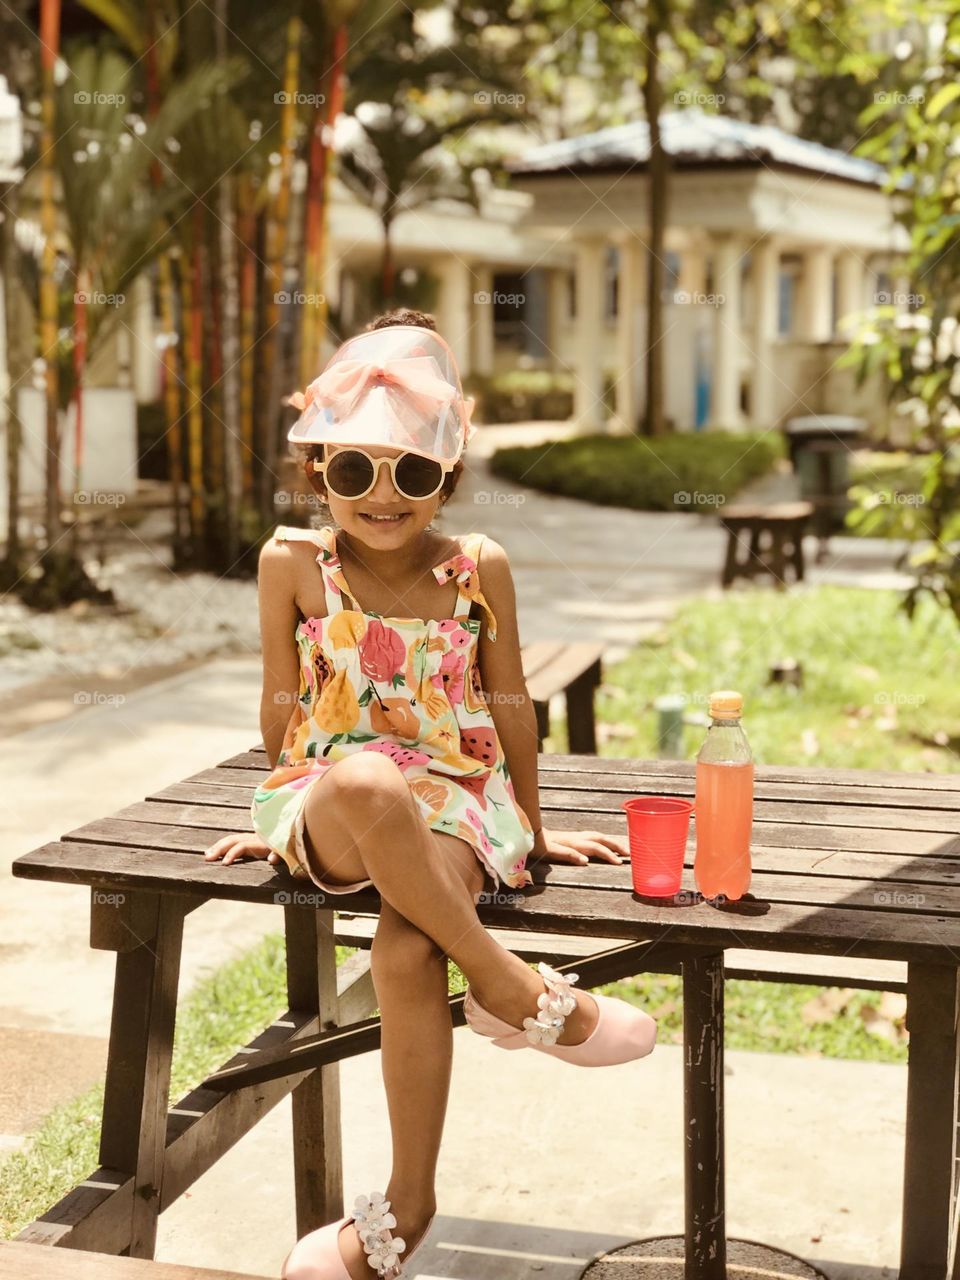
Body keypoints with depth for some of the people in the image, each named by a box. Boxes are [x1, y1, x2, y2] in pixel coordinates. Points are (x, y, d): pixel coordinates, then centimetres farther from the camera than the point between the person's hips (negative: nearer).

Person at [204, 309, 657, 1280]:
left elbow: (509, 703, 9)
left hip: (454, 802, 1)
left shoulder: (478, 567, 1)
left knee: (405, 952, -31)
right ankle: (507, 983, -24)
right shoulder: (293, 562, 0)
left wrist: (535, 833, 15)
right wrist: (286, 816, 15)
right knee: (366, 780, -40)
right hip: (328, 806, 0)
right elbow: (283, 700, 8)